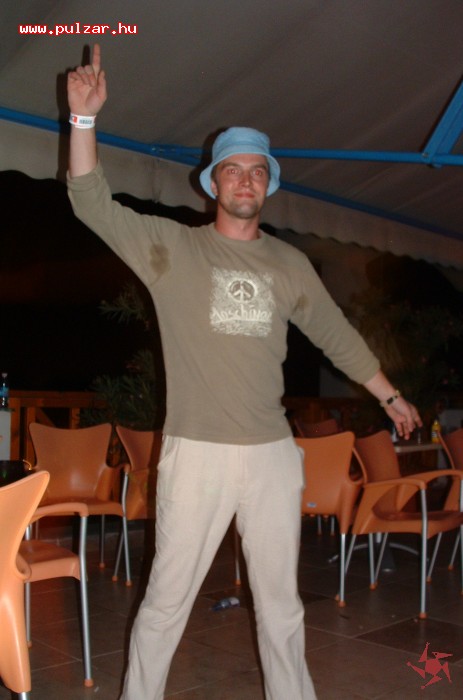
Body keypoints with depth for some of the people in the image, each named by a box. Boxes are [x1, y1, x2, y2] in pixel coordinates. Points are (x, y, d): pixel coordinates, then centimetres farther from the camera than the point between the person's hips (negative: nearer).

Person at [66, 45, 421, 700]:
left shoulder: (289, 263, 11)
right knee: (167, 599, 5)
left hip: (273, 452, 3)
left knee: (281, 601, 15)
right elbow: (93, 203, -7)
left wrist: (389, 394, 23)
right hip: (196, 451, -3)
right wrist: (84, 116, -17)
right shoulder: (172, 246, 2)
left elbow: (336, 333, 19)